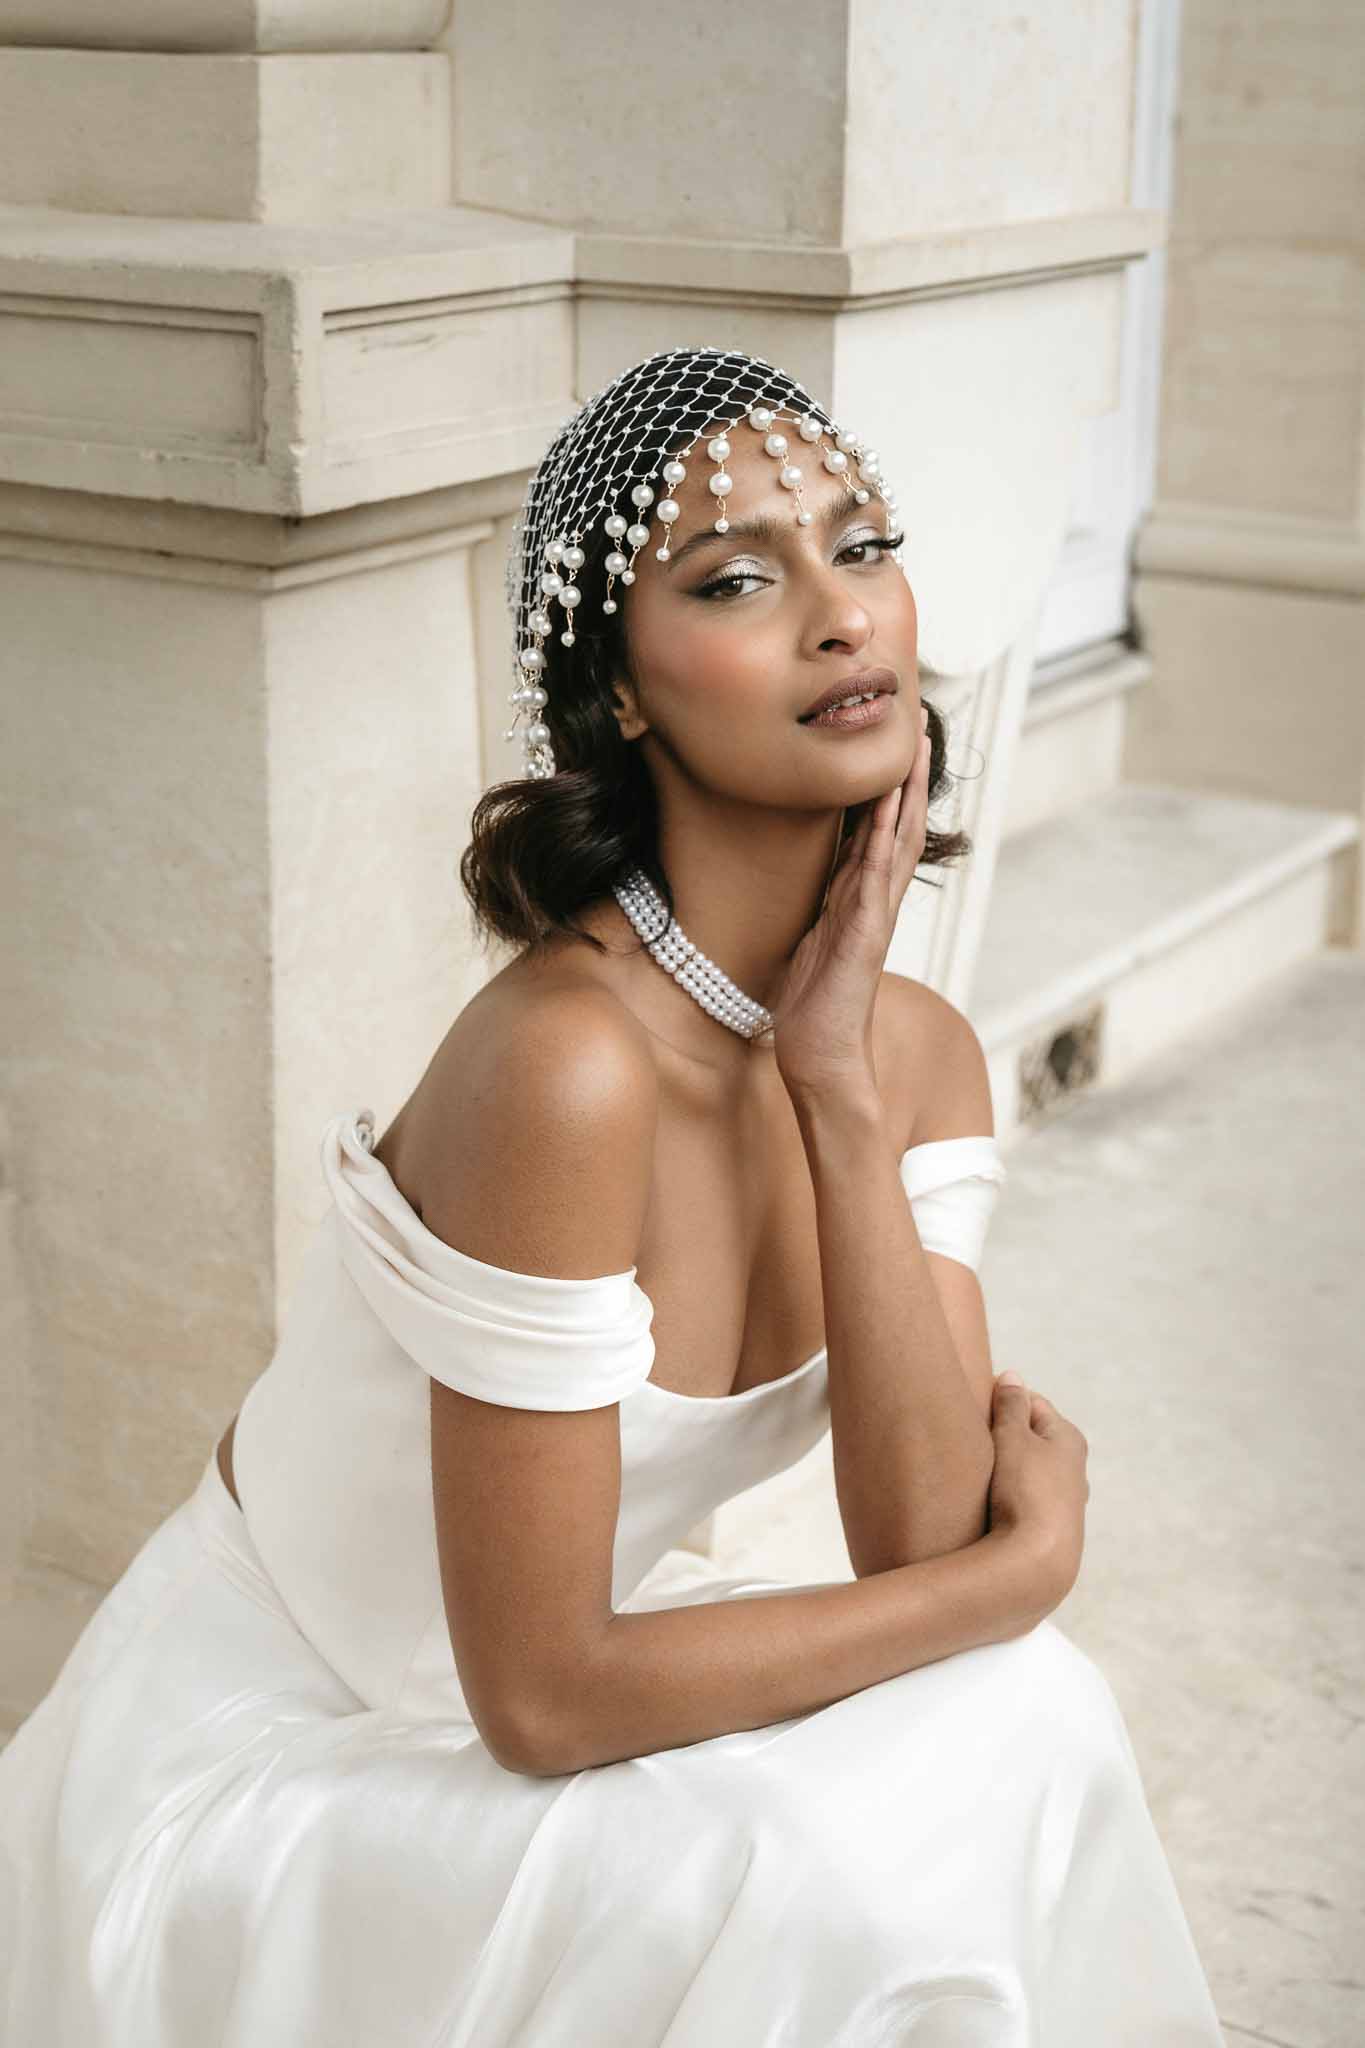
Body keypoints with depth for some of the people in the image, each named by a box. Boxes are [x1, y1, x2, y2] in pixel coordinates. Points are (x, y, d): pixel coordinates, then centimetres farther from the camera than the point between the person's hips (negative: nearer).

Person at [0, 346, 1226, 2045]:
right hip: (252, 1761, -7)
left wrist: (841, 1091, -20)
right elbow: (543, 1696, -26)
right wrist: (1031, 1558, -15)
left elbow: (922, 1544, -14)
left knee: (1022, 1729, -11)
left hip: (495, 1714, 7)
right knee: (825, 1891, -26)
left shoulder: (915, 1050, -5)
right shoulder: (568, 1062, -30)